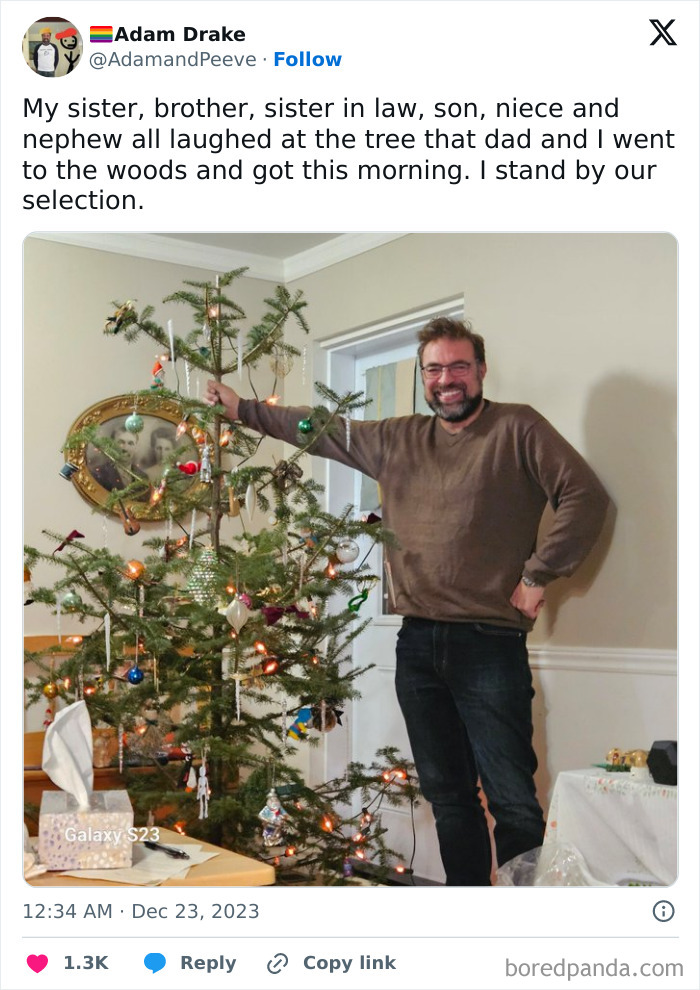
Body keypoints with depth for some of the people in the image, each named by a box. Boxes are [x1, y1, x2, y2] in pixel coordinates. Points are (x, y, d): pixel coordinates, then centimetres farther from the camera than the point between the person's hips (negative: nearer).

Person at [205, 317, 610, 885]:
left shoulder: (518, 429, -2)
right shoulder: (396, 440, 14)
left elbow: (585, 495, -9)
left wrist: (538, 574, -11)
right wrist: (241, 408, 22)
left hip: (490, 644, -5)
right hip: (418, 644, 6)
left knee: (512, 799, -6)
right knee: (447, 794, 14)